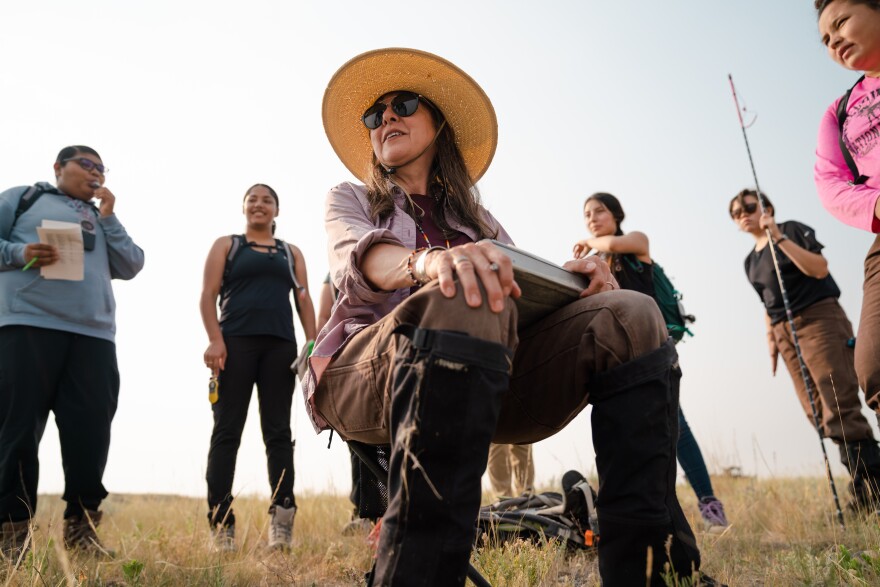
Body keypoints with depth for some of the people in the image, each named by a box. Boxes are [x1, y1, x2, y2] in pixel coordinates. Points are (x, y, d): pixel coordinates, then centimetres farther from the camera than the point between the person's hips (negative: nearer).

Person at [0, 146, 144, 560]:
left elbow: (131, 268, 13)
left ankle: (81, 523, 6)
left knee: (90, 429, -2)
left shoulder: (102, 219, 25)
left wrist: (108, 217, 7)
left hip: (94, 334, 4)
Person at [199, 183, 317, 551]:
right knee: (227, 431, -4)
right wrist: (215, 339, -12)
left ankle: (281, 518, -5)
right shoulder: (226, 245, 16)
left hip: (281, 345, 2)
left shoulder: (291, 253, 22)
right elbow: (208, 296, 4)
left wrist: (312, 343, -1)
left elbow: (304, 300, 13)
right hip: (235, 342, -2)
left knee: (278, 431, -2)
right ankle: (221, 521, -2)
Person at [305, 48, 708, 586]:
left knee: (628, 315, -17)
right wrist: (428, 261, -31)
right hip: (364, 376, -3)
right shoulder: (350, 200, 20)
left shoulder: (475, 217, 29)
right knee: (466, 299, -36)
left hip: (486, 375, 4)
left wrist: (570, 276, -12)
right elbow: (357, 259, -6)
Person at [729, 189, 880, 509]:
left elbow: (820, 269, -14)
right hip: (786, 333, 7)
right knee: (819, 415, 0)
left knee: (840, 408, -16)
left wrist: (780, 237, -18)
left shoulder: (793, 229, 1)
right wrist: (771, 342, 13)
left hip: (819, 319, -6)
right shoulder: (751, 261, 18)